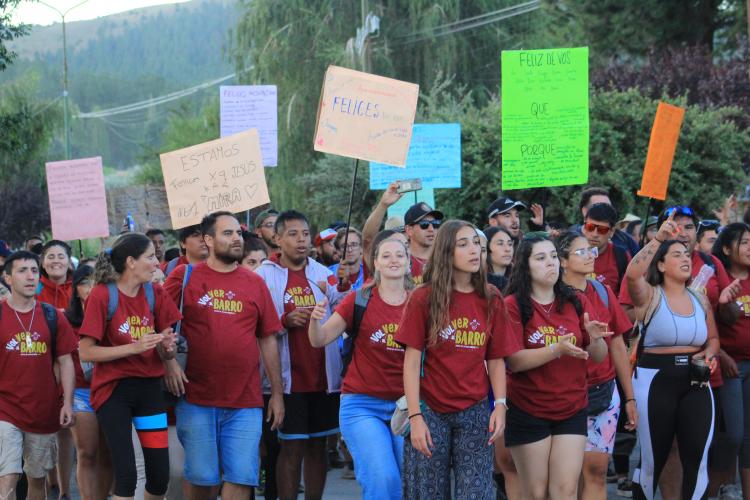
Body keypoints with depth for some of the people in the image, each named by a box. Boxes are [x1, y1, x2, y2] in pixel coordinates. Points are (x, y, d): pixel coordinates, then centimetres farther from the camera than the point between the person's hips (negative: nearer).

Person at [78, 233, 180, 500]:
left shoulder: (155, 293, 4)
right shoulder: (102, 295, -11)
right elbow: (85, 352, -14)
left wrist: (167, 347, -12)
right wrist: (134, 348, -22)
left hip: (149, 388, 5)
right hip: (113, 390, -5)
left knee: (160, 474, 3)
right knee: (126, 474, -11)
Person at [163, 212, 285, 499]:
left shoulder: (255, 283, 8)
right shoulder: (184, 276, 1)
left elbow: (268, 339, 10)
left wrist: (277, 393, 8)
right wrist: (168, 361, -11)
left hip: (246, 402, 2)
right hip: (196, 399, -2)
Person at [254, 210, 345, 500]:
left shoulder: (323, 274, 7)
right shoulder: (264, 275, -4)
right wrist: (285, 321, -21)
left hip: (324, 375, 4)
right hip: (288, 377, -4)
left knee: (317, 445, 11)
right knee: (292, 447, 0)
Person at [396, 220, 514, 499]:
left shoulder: (491, 300, 4)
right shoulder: (423, 298, -5)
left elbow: (496, 360, 6)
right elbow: (412, 361, -6)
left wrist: (500, 405, -6)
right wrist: (415, 417, -12)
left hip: (474, 413, 2)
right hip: (431, 411, -2)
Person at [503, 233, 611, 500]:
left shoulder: (577, 302, 4)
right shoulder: (513, 306, -6)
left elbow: (600, 357, 3)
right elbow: (514, 361, -15)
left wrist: (595, 339, -19)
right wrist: (557, 349, -27)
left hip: (572, 410, 3)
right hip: (528, 411, -3)